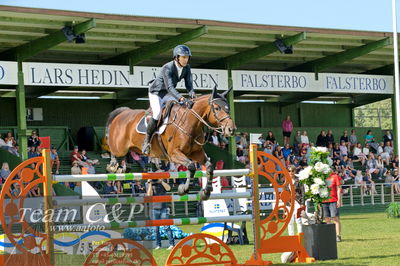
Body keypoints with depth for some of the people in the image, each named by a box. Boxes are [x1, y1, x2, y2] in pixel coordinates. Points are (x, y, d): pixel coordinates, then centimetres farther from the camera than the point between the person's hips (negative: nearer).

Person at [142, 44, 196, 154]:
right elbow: (169, 87, -40)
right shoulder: (167, 68, -30)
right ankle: (147, 140, -13)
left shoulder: (186, 68, -8)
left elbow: (189, 84, -8)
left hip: (168, 95, 7)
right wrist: (182, 99, -53)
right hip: (156, 93, -7)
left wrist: (192, 93, -32)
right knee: (157, 114, -29)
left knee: (185, 108, -12)